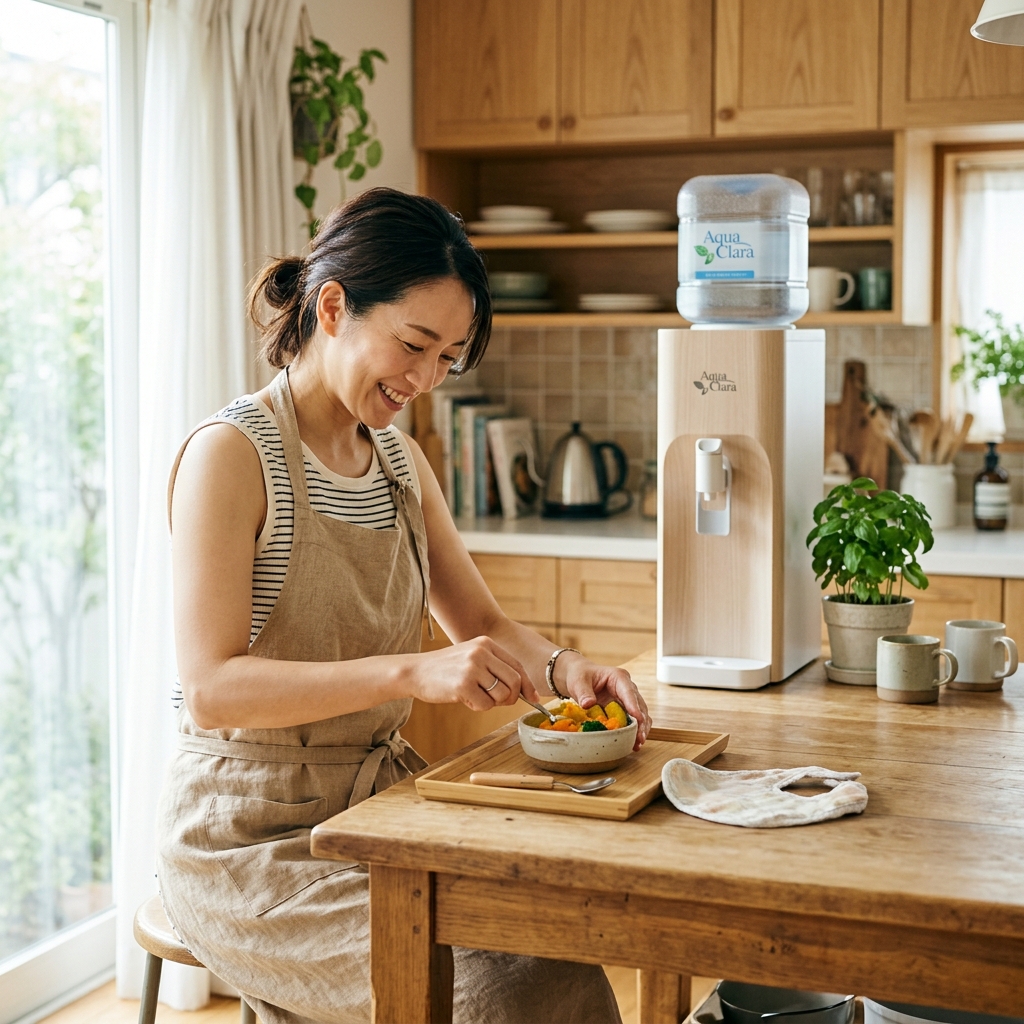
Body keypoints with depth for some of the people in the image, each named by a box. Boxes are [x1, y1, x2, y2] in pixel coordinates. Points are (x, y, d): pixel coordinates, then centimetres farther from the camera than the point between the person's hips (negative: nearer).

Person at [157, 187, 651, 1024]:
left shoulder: (399, 459, 10)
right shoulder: (232, 454, -13)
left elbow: (480, 621, 15)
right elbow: (211, 689, -21)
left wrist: (561, 667, -8)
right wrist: (415, 672, -33)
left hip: (376, 804, 7)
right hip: (254, 843, -7)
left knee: (557, 946, -14)